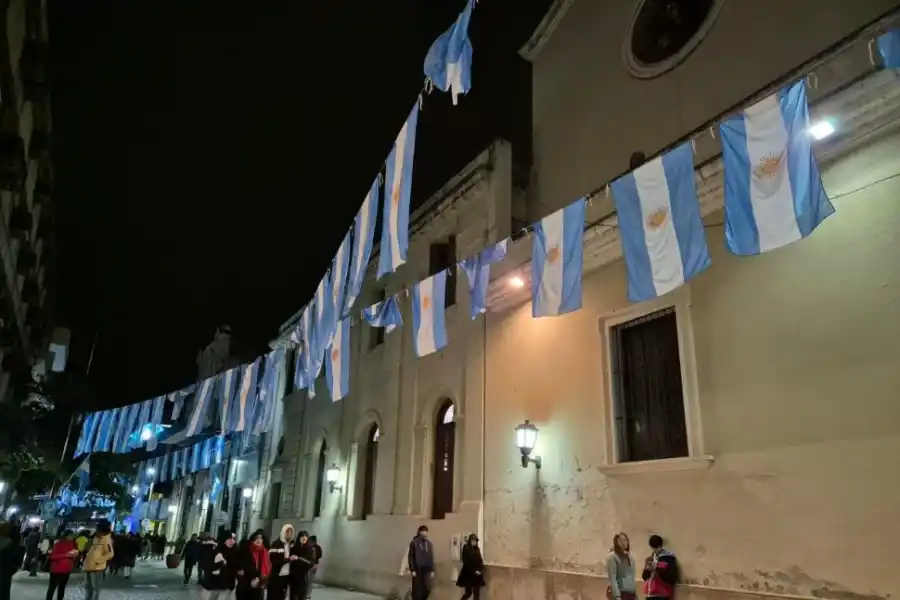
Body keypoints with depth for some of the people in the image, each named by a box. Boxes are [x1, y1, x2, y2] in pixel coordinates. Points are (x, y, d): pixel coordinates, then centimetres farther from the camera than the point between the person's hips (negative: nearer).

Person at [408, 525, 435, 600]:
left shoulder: (429, 543, 9)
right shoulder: (414, 543, -4)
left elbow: (432, 557, 12)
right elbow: (410, 557, -6)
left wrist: (432, 570, 7)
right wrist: (412, 569, -11)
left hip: (427, 570, 4)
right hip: (417, 570, -4)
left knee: (428, 588, -1)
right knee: (417, 589, 1)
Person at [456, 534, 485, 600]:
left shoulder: (477, 549, 10)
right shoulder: (466, 548, -9)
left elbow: (480, 561, 10)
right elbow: (466, 562, -15)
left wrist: (481, 570, -5)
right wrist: (474, 571, -17)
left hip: (477, 575, 6)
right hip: (468, 574, -6)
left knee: (477, 593, 5)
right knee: (469, 593, -1)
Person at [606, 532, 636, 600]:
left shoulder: (630, 557, 14)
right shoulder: (612, 557, -9)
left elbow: (632, 577, 16)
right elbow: (612, 578, -14)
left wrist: (635, 594, 12)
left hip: (630, 593, 7)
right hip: (619, 593, -7)